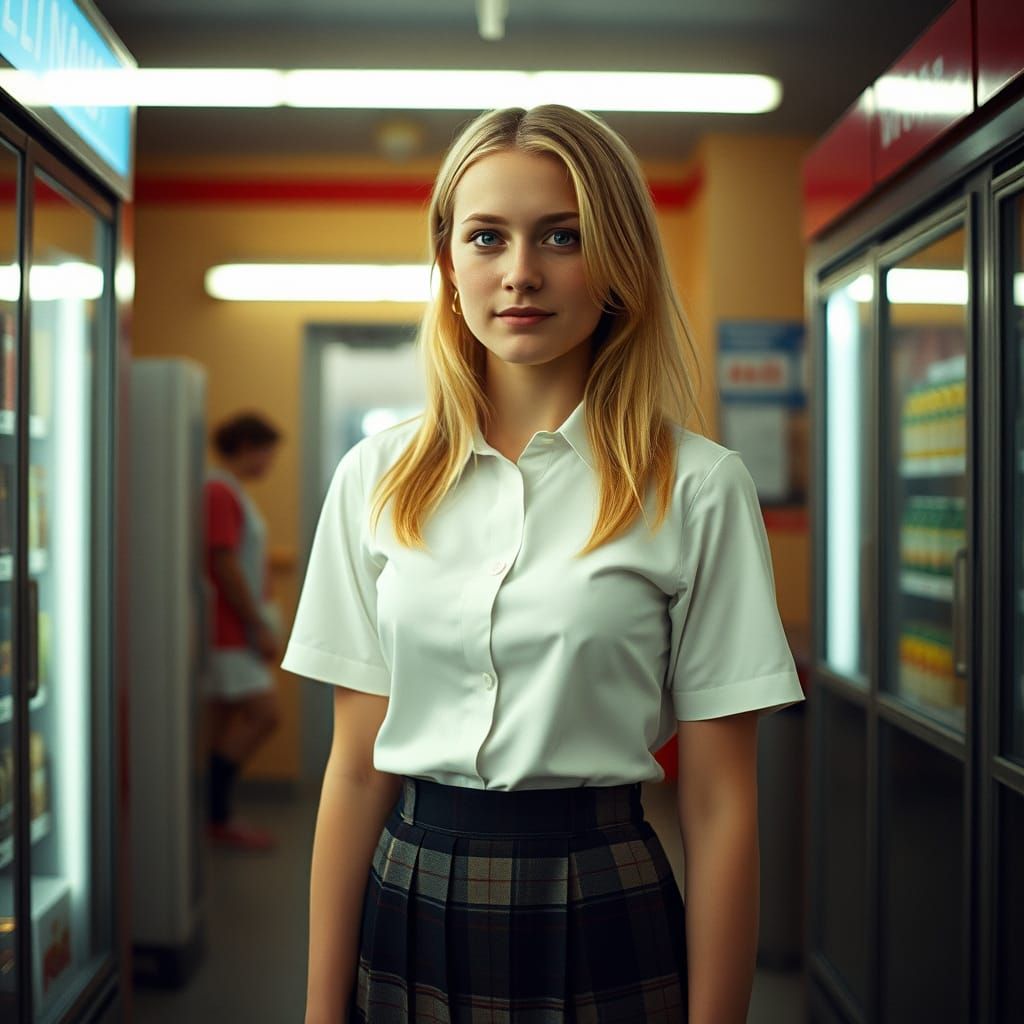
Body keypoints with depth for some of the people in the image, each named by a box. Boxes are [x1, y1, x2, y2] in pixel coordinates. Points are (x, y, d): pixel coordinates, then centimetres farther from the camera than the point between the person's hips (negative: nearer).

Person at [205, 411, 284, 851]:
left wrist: (259, 624, 17)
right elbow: (224, 566, -21)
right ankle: (218, 817, -4)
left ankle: (218, 816, 16)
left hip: (235, 629, 10)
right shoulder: (220, 492, -15)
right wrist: (260, 627, -17)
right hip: (230, 629, -10)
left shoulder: (230, 491, 18)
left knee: (228, 721, 11)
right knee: (264, 713, -11)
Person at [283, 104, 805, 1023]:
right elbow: (357, 767, 1)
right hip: (407, 916, 3)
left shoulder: (697, 490, -8)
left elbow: (720, 807, -7)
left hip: (599, 922, -2)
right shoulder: (377, 478, 1)